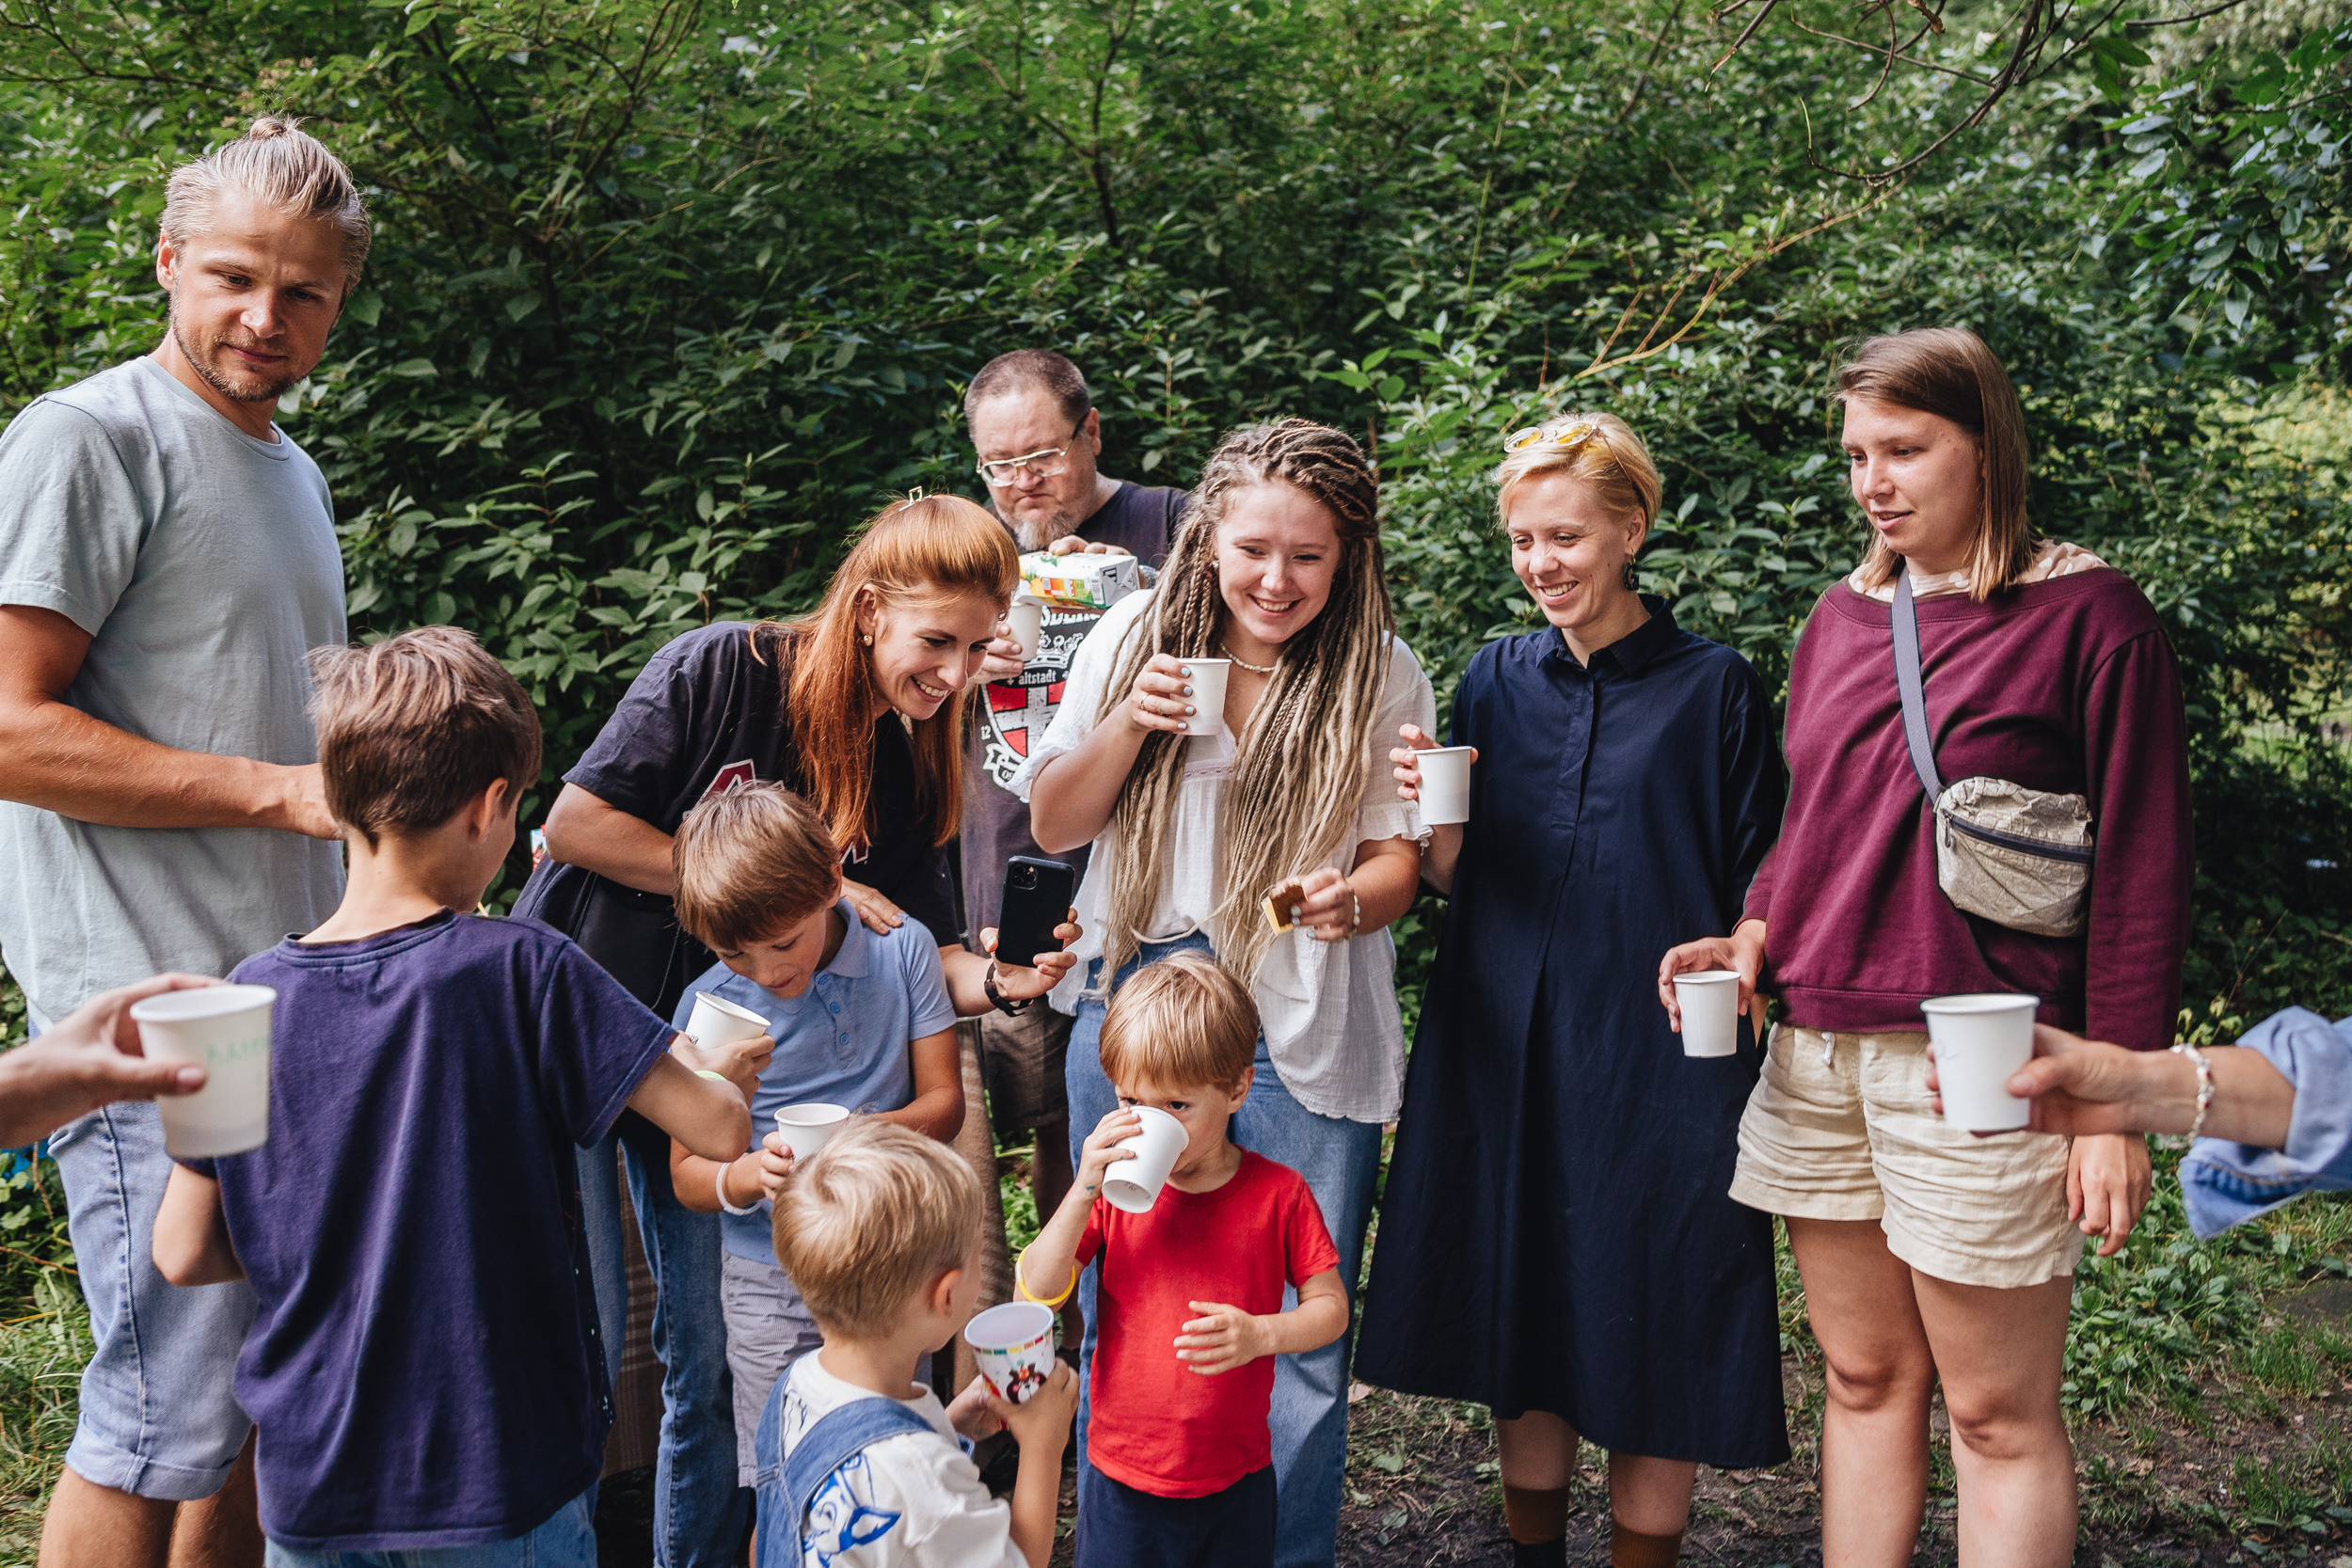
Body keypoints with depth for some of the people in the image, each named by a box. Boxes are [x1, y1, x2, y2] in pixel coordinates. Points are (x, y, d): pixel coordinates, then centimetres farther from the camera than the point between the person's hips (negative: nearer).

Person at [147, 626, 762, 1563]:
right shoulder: (519, 970, -17)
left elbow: (185, 1255, 1)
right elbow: (719, 1128, -15)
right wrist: (716, 1073, 6)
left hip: (308, 1481, 4)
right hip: (500, 1477, -3)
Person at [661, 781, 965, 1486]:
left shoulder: (902, 950, -1)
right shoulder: (708, 1007, -5)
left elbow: (944, 1102, 0)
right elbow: (685, 1172, -1)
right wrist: (748, 1175, -24)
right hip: (772, 1283, -1)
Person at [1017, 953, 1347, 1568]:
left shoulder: (1277, 1194, -8)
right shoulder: (1114, 1182, -4)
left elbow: (1330, 1308, -3)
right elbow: (1038, 1292, -11)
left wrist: (1260, 1333, -22)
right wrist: (1083, 1193, -23)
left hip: (1236, 1480, -1)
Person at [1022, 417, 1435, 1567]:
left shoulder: (1378, 674, -3)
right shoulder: (1136, 635, 1)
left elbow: (1398, 857, -1)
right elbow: (1053, 827, 6)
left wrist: (1352, 900, -24)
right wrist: (1129, 721, -12)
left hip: (1305, 1035, -1)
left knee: (1297, 1340, 2)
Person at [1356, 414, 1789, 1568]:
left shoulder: (1713, 687, -1)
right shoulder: (1498, 679, 8)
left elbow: (1758, 891, 1)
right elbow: (1454, 882, 9)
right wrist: (1428, 814, -10)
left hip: (1662, 1061, -3)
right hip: (1506, 1051, 3)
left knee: (1654, 1344, 3)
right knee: (1523, 1339, 12)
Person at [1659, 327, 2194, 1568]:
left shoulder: (2086, 614, -5)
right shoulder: (1841, 617, 12)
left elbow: (2140, 872, -7)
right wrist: (1753, 941, 0)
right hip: (1817, 1049, 6)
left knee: (1999, 1416, 4)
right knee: (1864, 1380, 15)